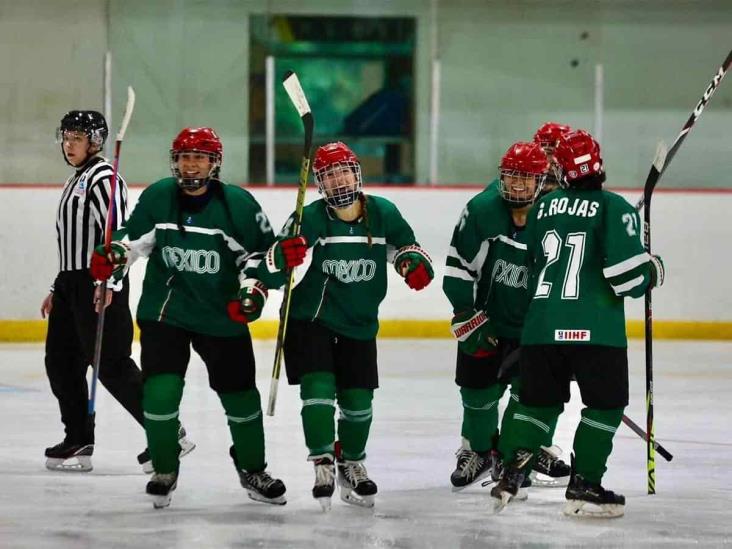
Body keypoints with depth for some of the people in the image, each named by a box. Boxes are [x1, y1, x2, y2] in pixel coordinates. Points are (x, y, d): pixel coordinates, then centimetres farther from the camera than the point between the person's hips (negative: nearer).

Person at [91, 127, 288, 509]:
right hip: (164, 311, 0)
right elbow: (135, 235, 10)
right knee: (160, 389, -12)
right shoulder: (156, 197, -4)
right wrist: (114, 256, -9)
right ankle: (164, 471, 8)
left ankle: (252, 470, 28)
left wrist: (253, 290, -14)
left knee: (240, 393, 7)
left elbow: (261, 250, -2)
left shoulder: (237, 204, -10)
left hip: (222, 315, 0)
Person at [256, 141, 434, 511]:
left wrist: (413, 261, -8)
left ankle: (352, 465, 30)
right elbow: (272, 274, -14)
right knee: (319, 387, -18)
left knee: (358, 400, 8)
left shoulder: (382, 214, -5)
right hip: (310, 319, -3)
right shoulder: (309, 219, -14)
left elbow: (403, 242, 13)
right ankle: (323, 465, -9)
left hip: (359, 325, 3)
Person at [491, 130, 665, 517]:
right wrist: (652, 272, 7)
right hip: (594, 327, -5)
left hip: (541, 324, 5)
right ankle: (583, 488, 0)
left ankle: (510, 475, 8)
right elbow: (625, 272, -14)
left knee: (539, 400, 18)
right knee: (606, 403, 5)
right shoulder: (613, 208, -7)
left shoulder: (543, 207, 11)